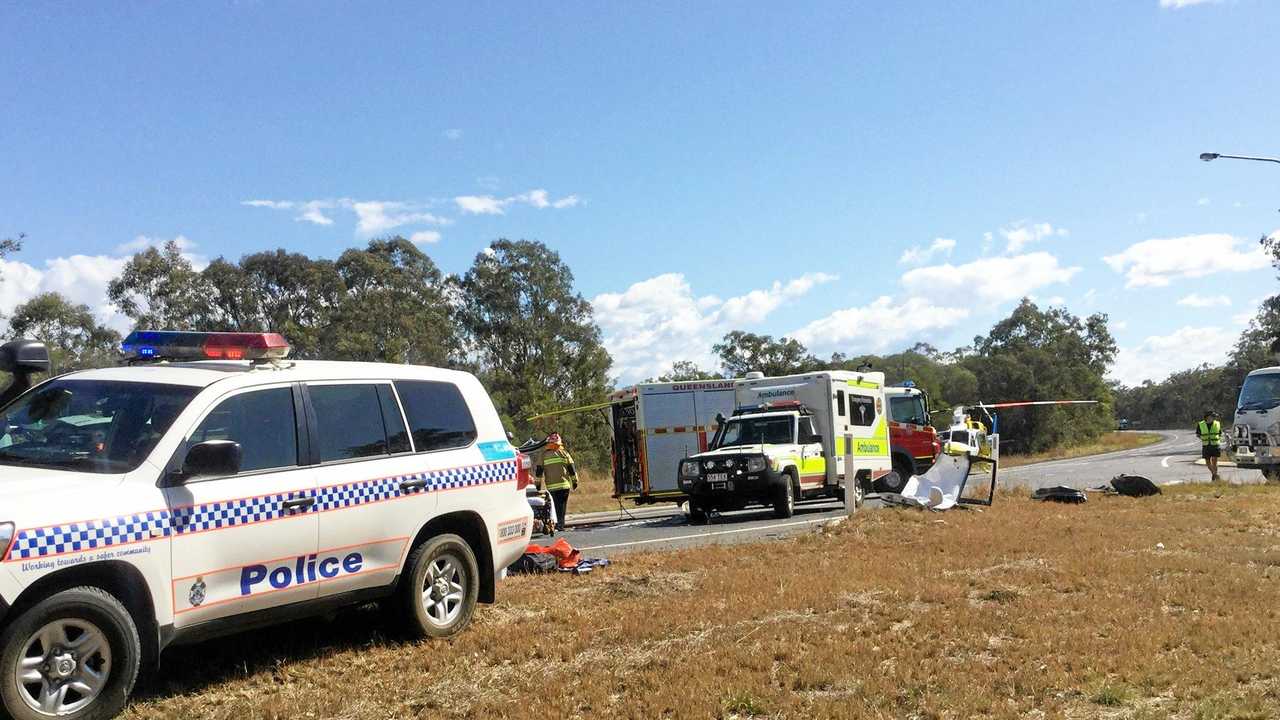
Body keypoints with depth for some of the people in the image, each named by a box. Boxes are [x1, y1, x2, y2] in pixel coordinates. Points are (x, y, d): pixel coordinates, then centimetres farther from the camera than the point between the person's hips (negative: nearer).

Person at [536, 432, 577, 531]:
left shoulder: (543, 454, 6)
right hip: (564, 485, 0)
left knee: (556, 505, 5)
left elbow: (539, 470, 6)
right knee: (562, 505, 4)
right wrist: (575, 481, 14)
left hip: (551, 486, 0)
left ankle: (558, 523, -4)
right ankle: (560, 524, -2)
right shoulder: (564, 452, 5)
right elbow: (572, 468, 6)